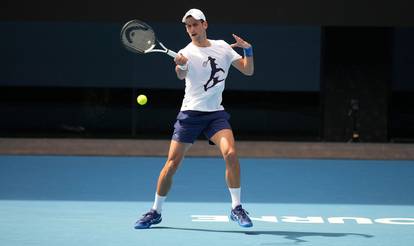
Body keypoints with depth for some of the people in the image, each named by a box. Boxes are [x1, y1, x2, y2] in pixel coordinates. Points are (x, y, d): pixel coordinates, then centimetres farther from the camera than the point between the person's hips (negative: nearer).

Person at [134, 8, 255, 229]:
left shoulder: (222, 47, 7)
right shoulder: (186, 53, -5)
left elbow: (248, 71, 8)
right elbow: (181, 75, -27)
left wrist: (248, 50, -10)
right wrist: (180, 66, -50)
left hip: (216, 113, 2)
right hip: (190, 112, -2)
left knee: (230, 154, -20)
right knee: (172, 163, -5)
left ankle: (236, 208, -9)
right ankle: (155, 212, 10)